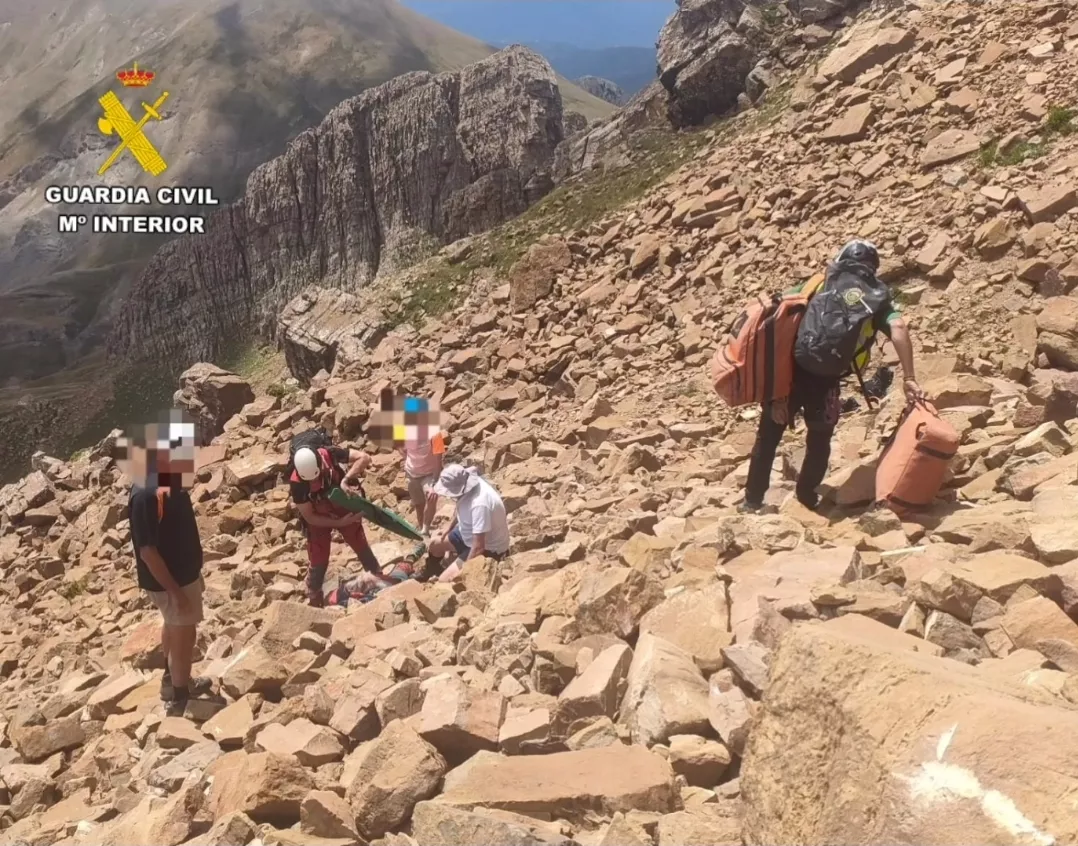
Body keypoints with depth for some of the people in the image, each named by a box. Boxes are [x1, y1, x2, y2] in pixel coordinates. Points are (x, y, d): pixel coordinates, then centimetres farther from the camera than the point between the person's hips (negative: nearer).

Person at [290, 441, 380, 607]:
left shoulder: (329, 454, -32)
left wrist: (346, 480, -41)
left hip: (345, 509, 2)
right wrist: (340, 522, -27)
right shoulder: (297, 484, -33)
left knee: (361, 545, 18)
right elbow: (310, 517, -23)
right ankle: (314, 598, 29)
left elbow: (364, 457, -30)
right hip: (318, 519, -2)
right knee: (318, 560, 5)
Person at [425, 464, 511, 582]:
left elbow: (478, 547, -35)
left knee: (445, 580, -19)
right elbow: (460, 511, 11)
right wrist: (449, 529, 22)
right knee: (435, 546, 24)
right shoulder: (466, 484, -14)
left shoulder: (480, 504, -40)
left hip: (488, 549, -9)